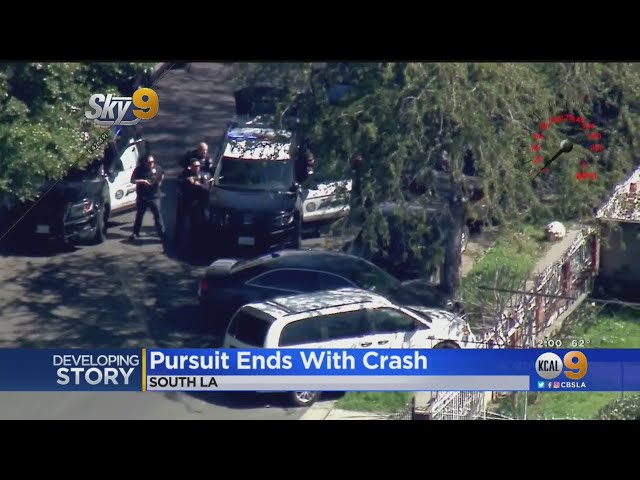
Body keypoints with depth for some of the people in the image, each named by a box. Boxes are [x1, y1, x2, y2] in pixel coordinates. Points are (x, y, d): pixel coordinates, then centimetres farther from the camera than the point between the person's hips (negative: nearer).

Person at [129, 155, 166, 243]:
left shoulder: (158, 168, -2)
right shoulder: (139, 169, -8)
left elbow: (162, 175, 21)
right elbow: (132, 180, -10)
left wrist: (160, 181, 6)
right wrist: (142, 181, -22)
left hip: (154, 196, 0)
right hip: (141, 197, 0)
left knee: (157, 215, -5)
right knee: (139, 215, 12)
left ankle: (162, 234, -3)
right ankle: (135, 233, 25)